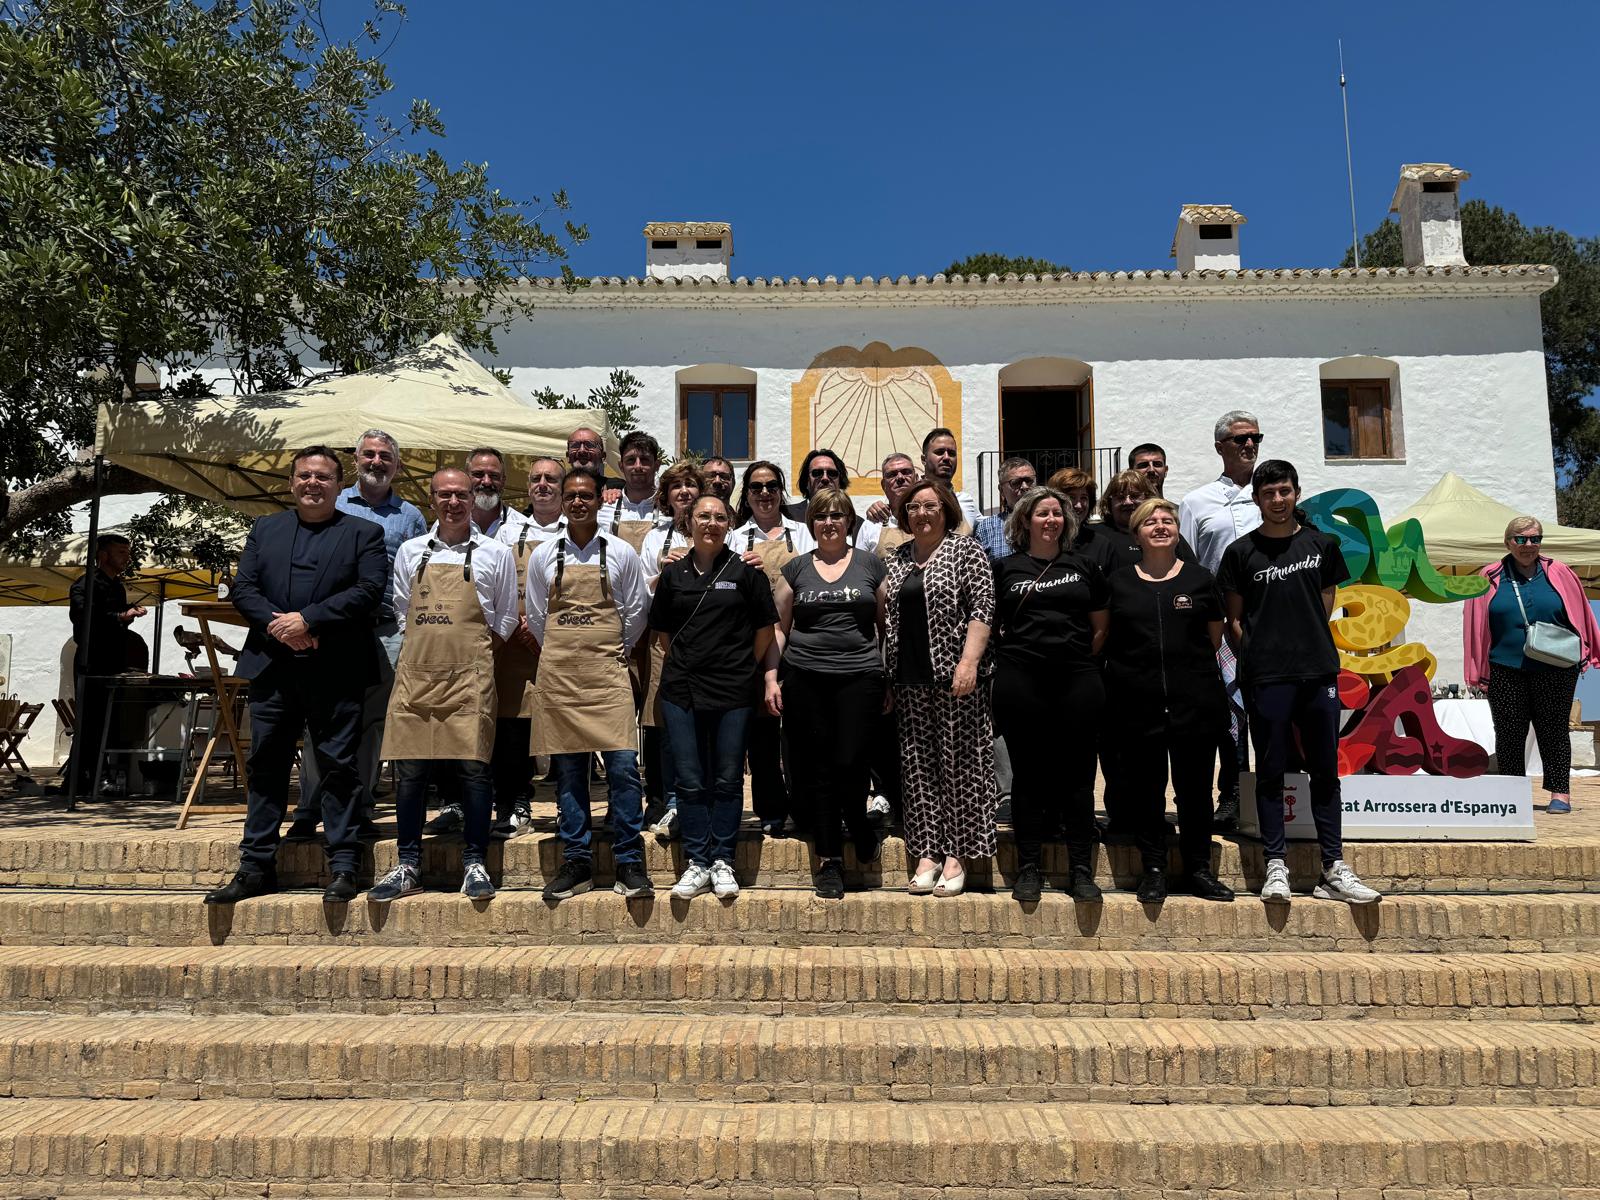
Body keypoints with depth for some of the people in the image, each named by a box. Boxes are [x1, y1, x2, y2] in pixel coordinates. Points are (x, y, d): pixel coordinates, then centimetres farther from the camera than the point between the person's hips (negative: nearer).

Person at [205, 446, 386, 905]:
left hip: (335, 672, -4)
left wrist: (307, 619, -14)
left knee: (338, 767, 0)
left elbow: (368, 592, -8)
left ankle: (343, 867, 6)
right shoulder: (264, 530, 16)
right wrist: (278, 624, -10)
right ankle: (257, 867, 17)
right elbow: (242, 588, 7)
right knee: (265, 766, 9)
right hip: (272, 668, 4)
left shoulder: (364, 533, 5)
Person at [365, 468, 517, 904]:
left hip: (470, 676, -2)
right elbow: (403, 614, 19)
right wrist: (427, 650, 6)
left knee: (472, 767, -5)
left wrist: (471, 655, 3)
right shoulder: (411, 552, 14)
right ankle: (408, 866, 12)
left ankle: (475, 862, 7)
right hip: (416, 672, 3)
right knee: (409, 768, 2)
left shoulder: (495, 553, 6)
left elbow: (505, 622, 10)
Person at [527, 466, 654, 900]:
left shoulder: (621, 553, 3)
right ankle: (576, 863, 12)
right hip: (558, 673, 2)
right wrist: (562, 655, 13)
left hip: (608, 671, -2)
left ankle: (629, 865, -1)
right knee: (568, 770, 4)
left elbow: (637, 612, 11)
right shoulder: (543, 556, 7)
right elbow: (536, 616, 15)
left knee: (622, 766, -9)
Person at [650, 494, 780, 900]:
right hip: (682, 689, 2)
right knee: (690, 781, 4)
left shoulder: (745, 570, 1)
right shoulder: (673, 572, 8)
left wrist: (744, 667, 6)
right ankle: (697, 862, 13)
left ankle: (722, 861, 15)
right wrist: (688, 659, 10)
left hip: (733, 690, -2)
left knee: (727, 780, 4)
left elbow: (766, 628, 4)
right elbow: (661, 629, 16)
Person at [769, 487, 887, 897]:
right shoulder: (795, 568, 10)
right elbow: (777, 627, 12)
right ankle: (830, 859, 15)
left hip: (860, 677, -1)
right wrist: (771, 677, 4)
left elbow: (888, 624, 10)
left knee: (850, 763, -9)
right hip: (804, 679, 1)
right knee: (818, 768, 4)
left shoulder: (871, 564, 8)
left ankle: (861, 831, 22)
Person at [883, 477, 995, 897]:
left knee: (958, 762, -1)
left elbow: (982, 609, -8)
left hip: (954, 675, -5)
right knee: (918, 765, 5)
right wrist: (886, 675, 11)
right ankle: (927, 853, 12)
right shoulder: (896, 558, 15)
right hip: (910, 678, 5)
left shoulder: (966, 551, 0)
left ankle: (956, 855, 6)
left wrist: (969, 662, -18)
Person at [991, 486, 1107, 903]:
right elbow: (990, 622, 11)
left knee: (1077, 775, 3)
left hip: (1078, 682, 1)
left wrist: (1080, 659, 4)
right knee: (1028, 775, 4)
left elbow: (1101, 627, 14)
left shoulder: (1083, 566, 13)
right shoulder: (1005, 568, 10)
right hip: (1021, 684, -1)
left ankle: (1082, 870, 10)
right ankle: (1028, 867, 13)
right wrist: (1018, 650, 1)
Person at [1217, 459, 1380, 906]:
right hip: (1266, 678, -2)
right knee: (1270, 772, 2)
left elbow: (1326, 606, 14)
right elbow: (1234, 620, 6)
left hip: (1319, 672, 2)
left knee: (1325, 770, 6)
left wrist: (1311, 649, 6)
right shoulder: (1241, 552, 4)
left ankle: (1333, 870, 12)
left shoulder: (1320, 545, 11)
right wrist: (1253, 660, -2)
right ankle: (1276, 866, 7)